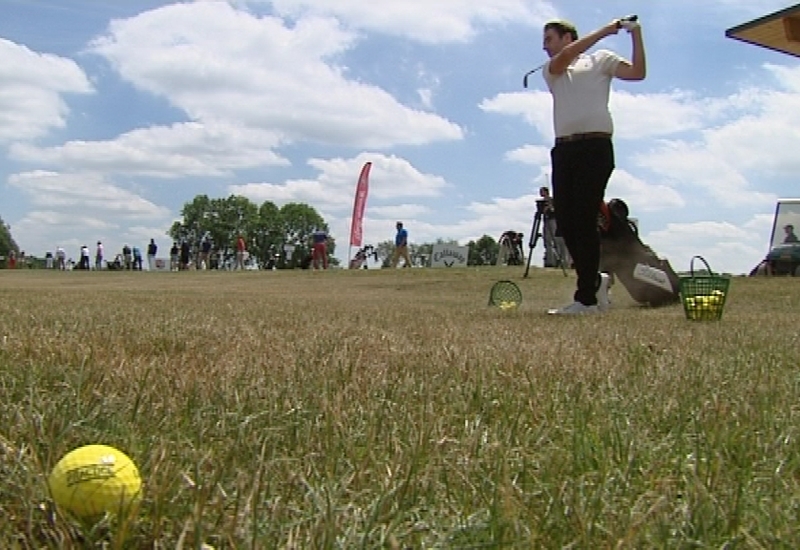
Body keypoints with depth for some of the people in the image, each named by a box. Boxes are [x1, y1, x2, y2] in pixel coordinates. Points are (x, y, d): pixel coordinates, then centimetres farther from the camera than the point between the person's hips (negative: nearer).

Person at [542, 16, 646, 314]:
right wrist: (604, 30, -1)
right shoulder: (550, 70, 22)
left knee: (584, 220, -12)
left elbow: (637, 72, 2)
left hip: (595, 146, -4)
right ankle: (595, 279, 18)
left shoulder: (600, 59, 14)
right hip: (564, 149, 5)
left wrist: (636, 34, -3)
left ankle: (587, 297, -8)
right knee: (565, 222, -1)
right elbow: (565, 57, 0)